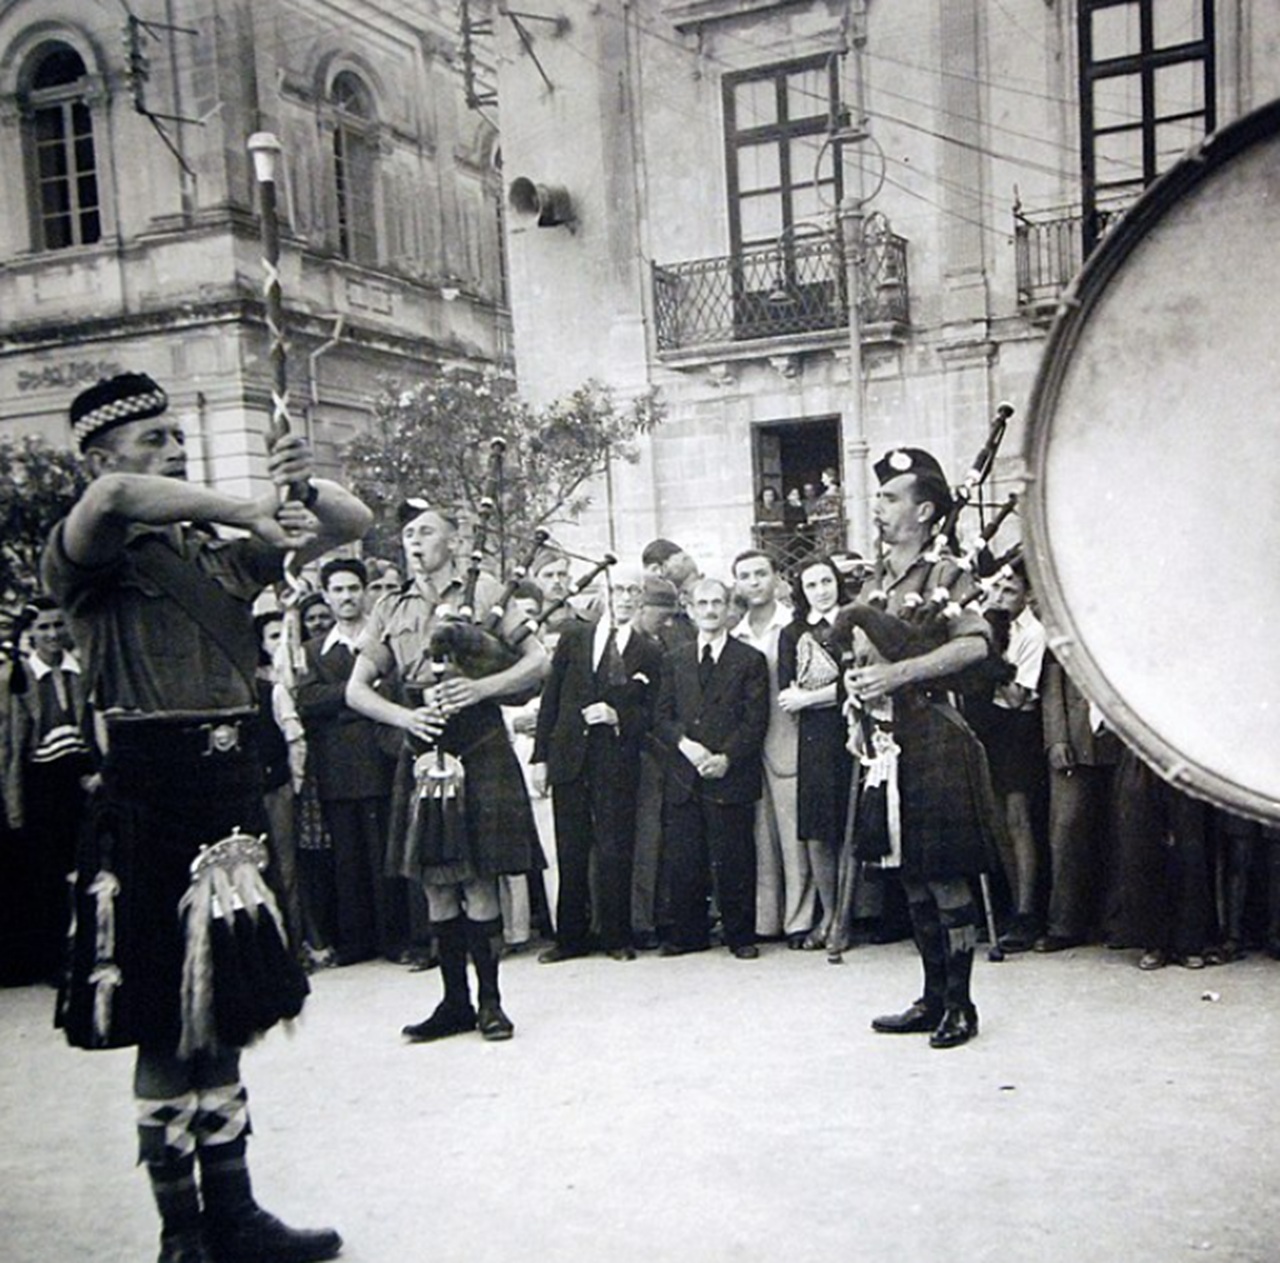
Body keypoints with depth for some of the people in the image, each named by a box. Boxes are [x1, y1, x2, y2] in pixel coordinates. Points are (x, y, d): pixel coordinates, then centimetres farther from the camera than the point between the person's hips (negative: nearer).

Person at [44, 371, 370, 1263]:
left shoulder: (221, 553, 13)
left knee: (224, 1018, 14)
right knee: (167, 1028, 3)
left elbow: (355, 526, 15)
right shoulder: (86, 560, -4)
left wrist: (305, 489, -6)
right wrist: (249, 511, -21)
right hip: (151, 797, -6)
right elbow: (116, 498, -29)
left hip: (232, 792, 6)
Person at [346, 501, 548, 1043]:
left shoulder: (482, 589, 2)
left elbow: (538, 660, -1)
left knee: (478, 879, -2)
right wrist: (405, 716, -9)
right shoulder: (391, 610, 11)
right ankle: (455, 1002, 18)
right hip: (423, 750, 4)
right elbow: (357, 689, 8)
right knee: (436, 882, 7)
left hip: (478, 748, -3)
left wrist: (481, 686, -16)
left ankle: (489, 1001, 11)